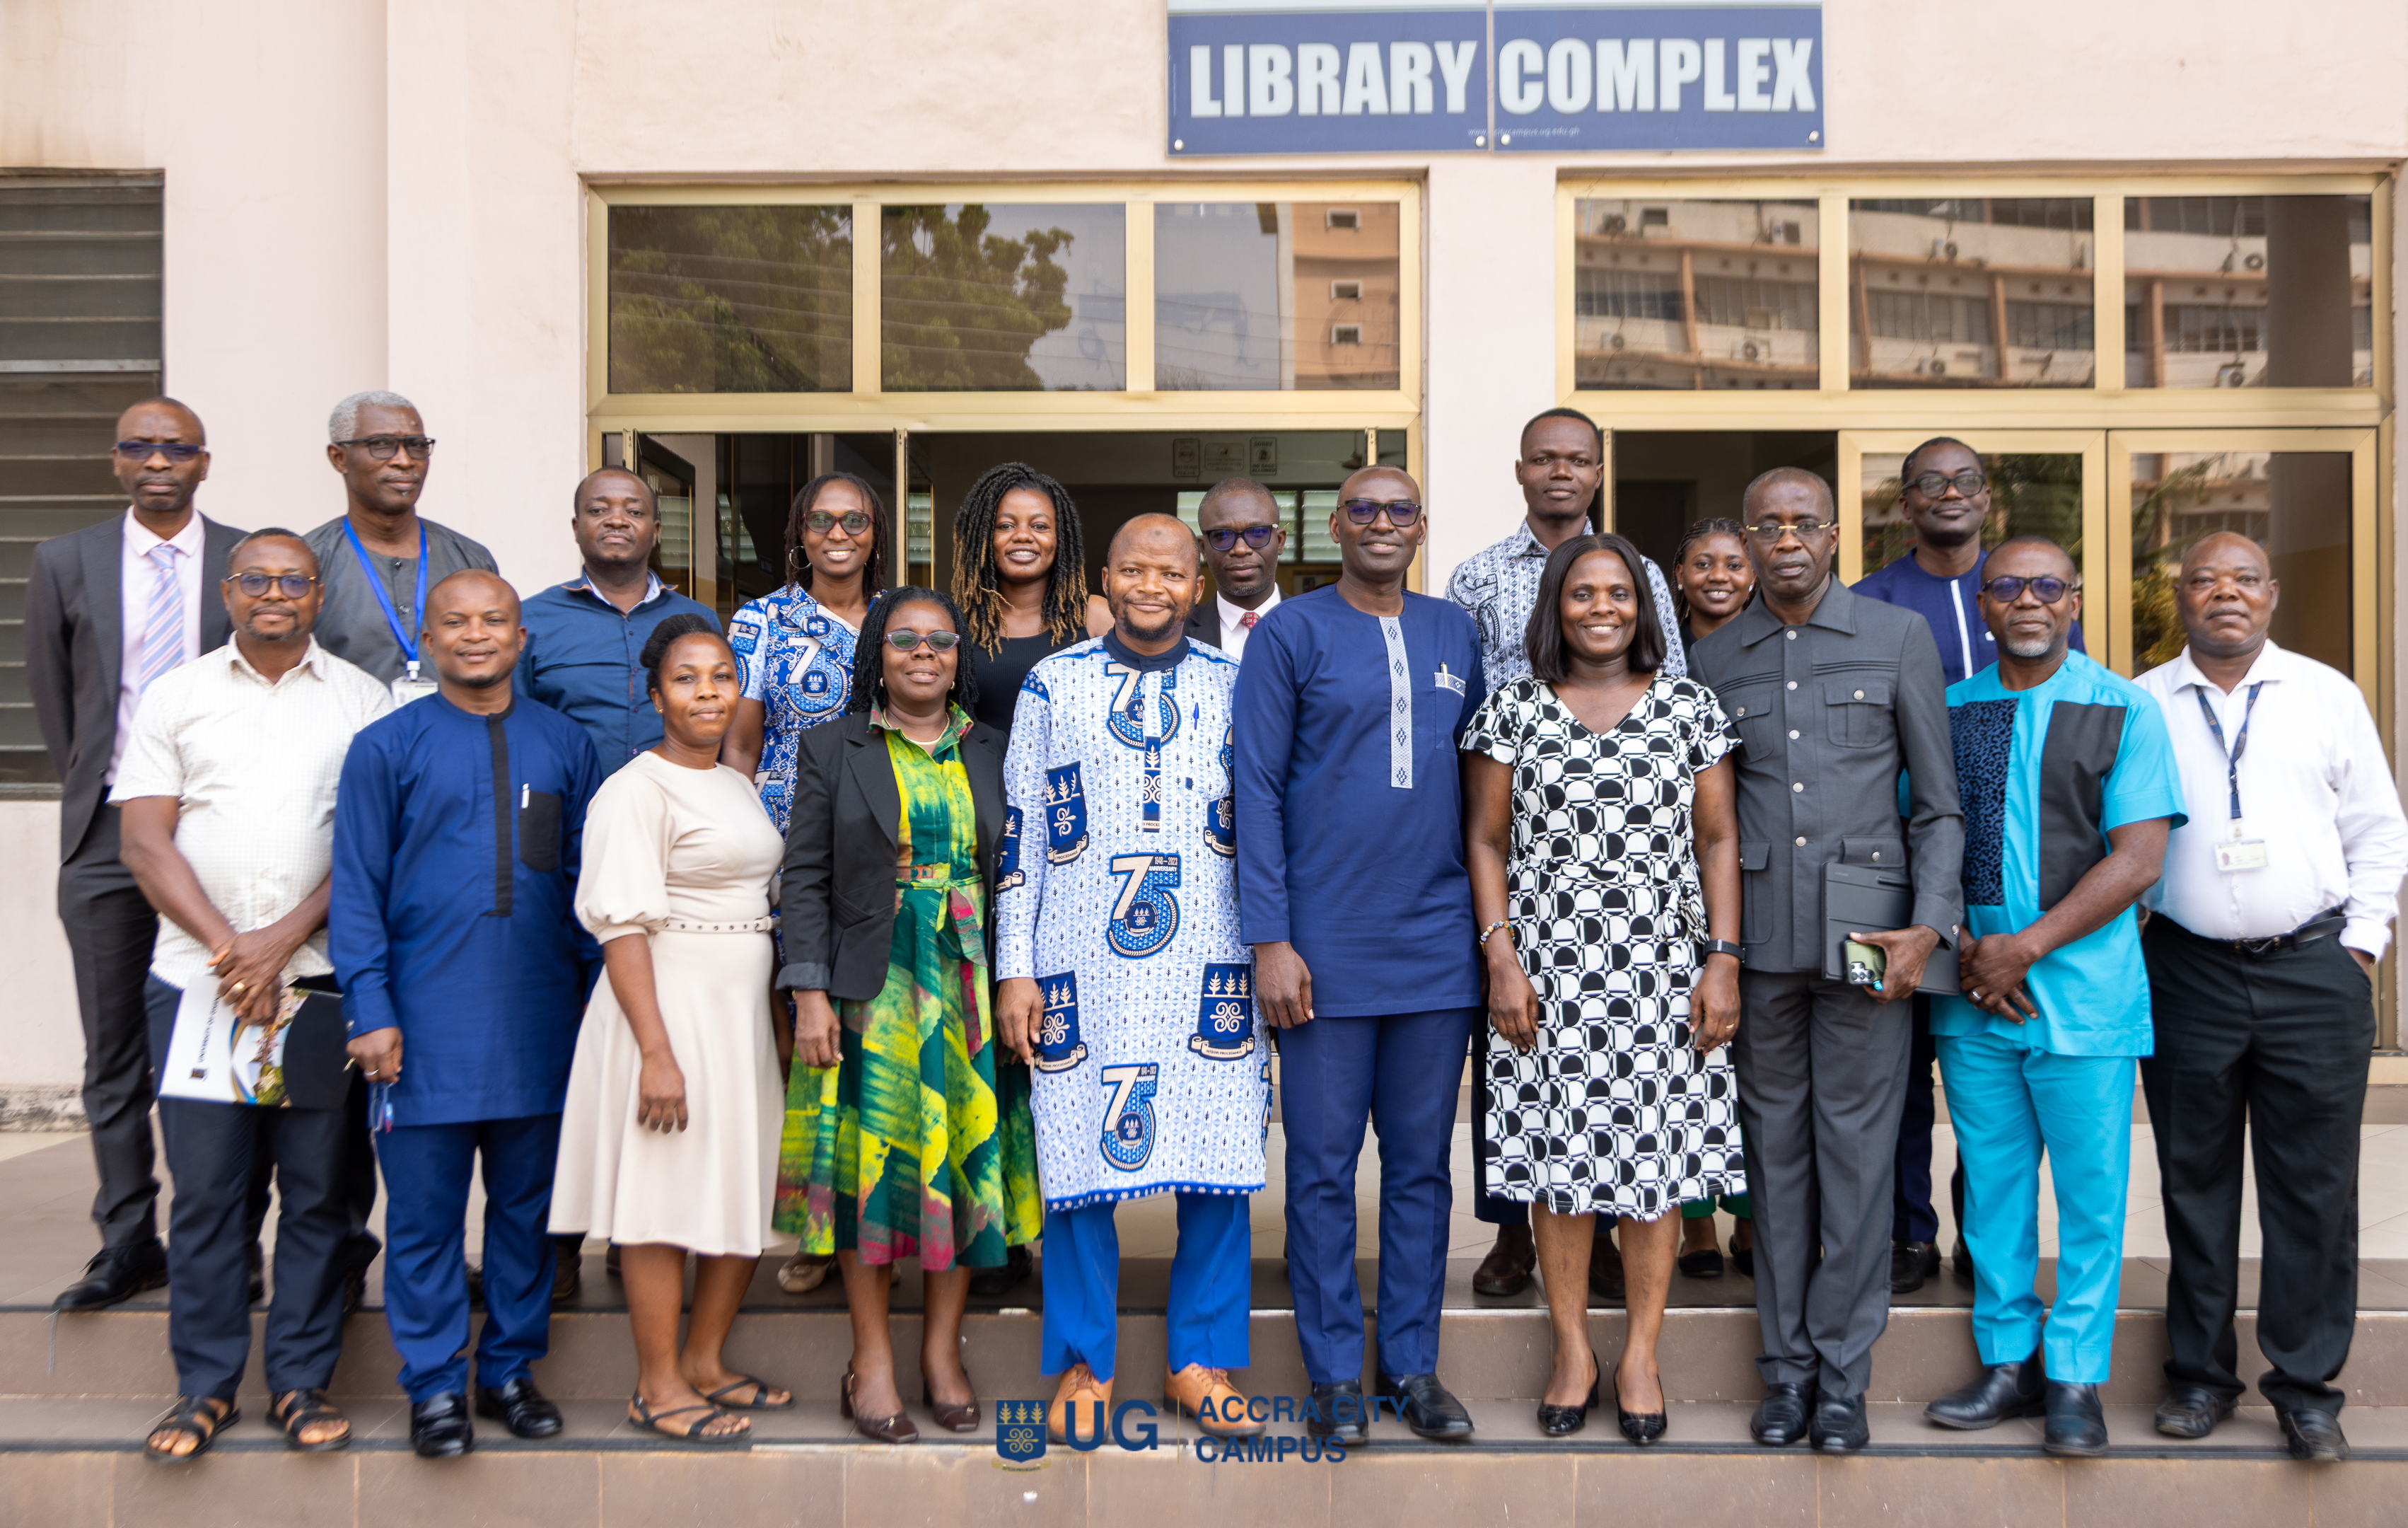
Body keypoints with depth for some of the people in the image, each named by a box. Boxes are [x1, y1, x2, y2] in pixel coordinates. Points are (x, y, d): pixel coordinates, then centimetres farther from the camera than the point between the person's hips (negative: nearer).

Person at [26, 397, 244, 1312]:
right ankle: (128, 1245, 16)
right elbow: (51, 695, 14)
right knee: (115, 1055, 6)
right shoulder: (66, 562, 7)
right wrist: (92, 790, 12)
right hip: (107, 834, 2)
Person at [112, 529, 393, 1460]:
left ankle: (302, 1382, 14)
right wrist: (226, 946, -8)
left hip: (320, 978, 0)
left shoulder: (362, 701, 7)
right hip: (195, 977, 1)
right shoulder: (175, 697, 9)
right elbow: (146, 844, 3)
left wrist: (282, 939, -10)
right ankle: (206, 1385, 15)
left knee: (317, 1187, 3)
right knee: (204, 1185, 3)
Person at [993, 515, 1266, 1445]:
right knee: (1079, 1161, 2)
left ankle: (1200, 1361, 18)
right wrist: (1014, 969, 1)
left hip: (1210, 967, 1)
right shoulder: (1052, 686, 7)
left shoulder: (1234, 687, 9)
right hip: (1080, 967, -1)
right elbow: (1020, 833, 6)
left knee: (1220, 1166, 3)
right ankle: (1085, 1364, 18)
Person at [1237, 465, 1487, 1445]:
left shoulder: (1454, 633, 11)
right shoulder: (1291, 632, 0)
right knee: (1323, 1166, 3)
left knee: (1421, 1164, 10)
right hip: (1325, 947, -3)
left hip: (1437, 944, 4)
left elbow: (1480, 783, 15)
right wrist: (1269, 939, -11)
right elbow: (1256, 791, -4)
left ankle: (1412, 1365, 21)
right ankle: (1336, 1374, 14)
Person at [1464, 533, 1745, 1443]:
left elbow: (1719, 843, 6)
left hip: (1660, 974, 1)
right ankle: (1572, 1352, 18)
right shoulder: (1513, 712, 4)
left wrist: (1723, 960, -1)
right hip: (1548, 974, 0)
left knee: (1657, 1159, 3)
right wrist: (1501, 960, -4)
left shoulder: (1691, 710, 6)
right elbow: (1486, 843, 4)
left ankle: (1641, 1356, 16)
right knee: (1558, 1161, 3)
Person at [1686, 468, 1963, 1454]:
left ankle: (1843, 1374, 13)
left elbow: (1938, 804, 4)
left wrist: (1930, 924, -8)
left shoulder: (1899, 640, 4)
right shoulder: (1715, 661, 10)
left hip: (1867, 934, -2)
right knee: (1775, 1148, 7)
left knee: (1856, 1149, 2)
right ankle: (1786, 1369, 18)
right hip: (1757, 938, 2)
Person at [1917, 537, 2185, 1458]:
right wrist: (1961, 948, -6)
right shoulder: (1947, 711, 9)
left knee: (2090, 1192, 1)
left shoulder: (2124, 710, 0)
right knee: (1992, 1183, 9)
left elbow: (2138, 858, -7)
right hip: (1973, 989, 3)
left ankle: (2075, 1380, 13)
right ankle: (2008, 1364, 21)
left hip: (2083, 981, -3)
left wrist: (2027, 945, -12)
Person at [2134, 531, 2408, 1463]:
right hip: (2188, 973, 0)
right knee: (2195, 1183, 6)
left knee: (2314, 1185, 1)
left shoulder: (2327, 696, 8)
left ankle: (2308, 1387, 12)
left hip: (2314, 969, 0)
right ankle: (2200, 1375, 18)